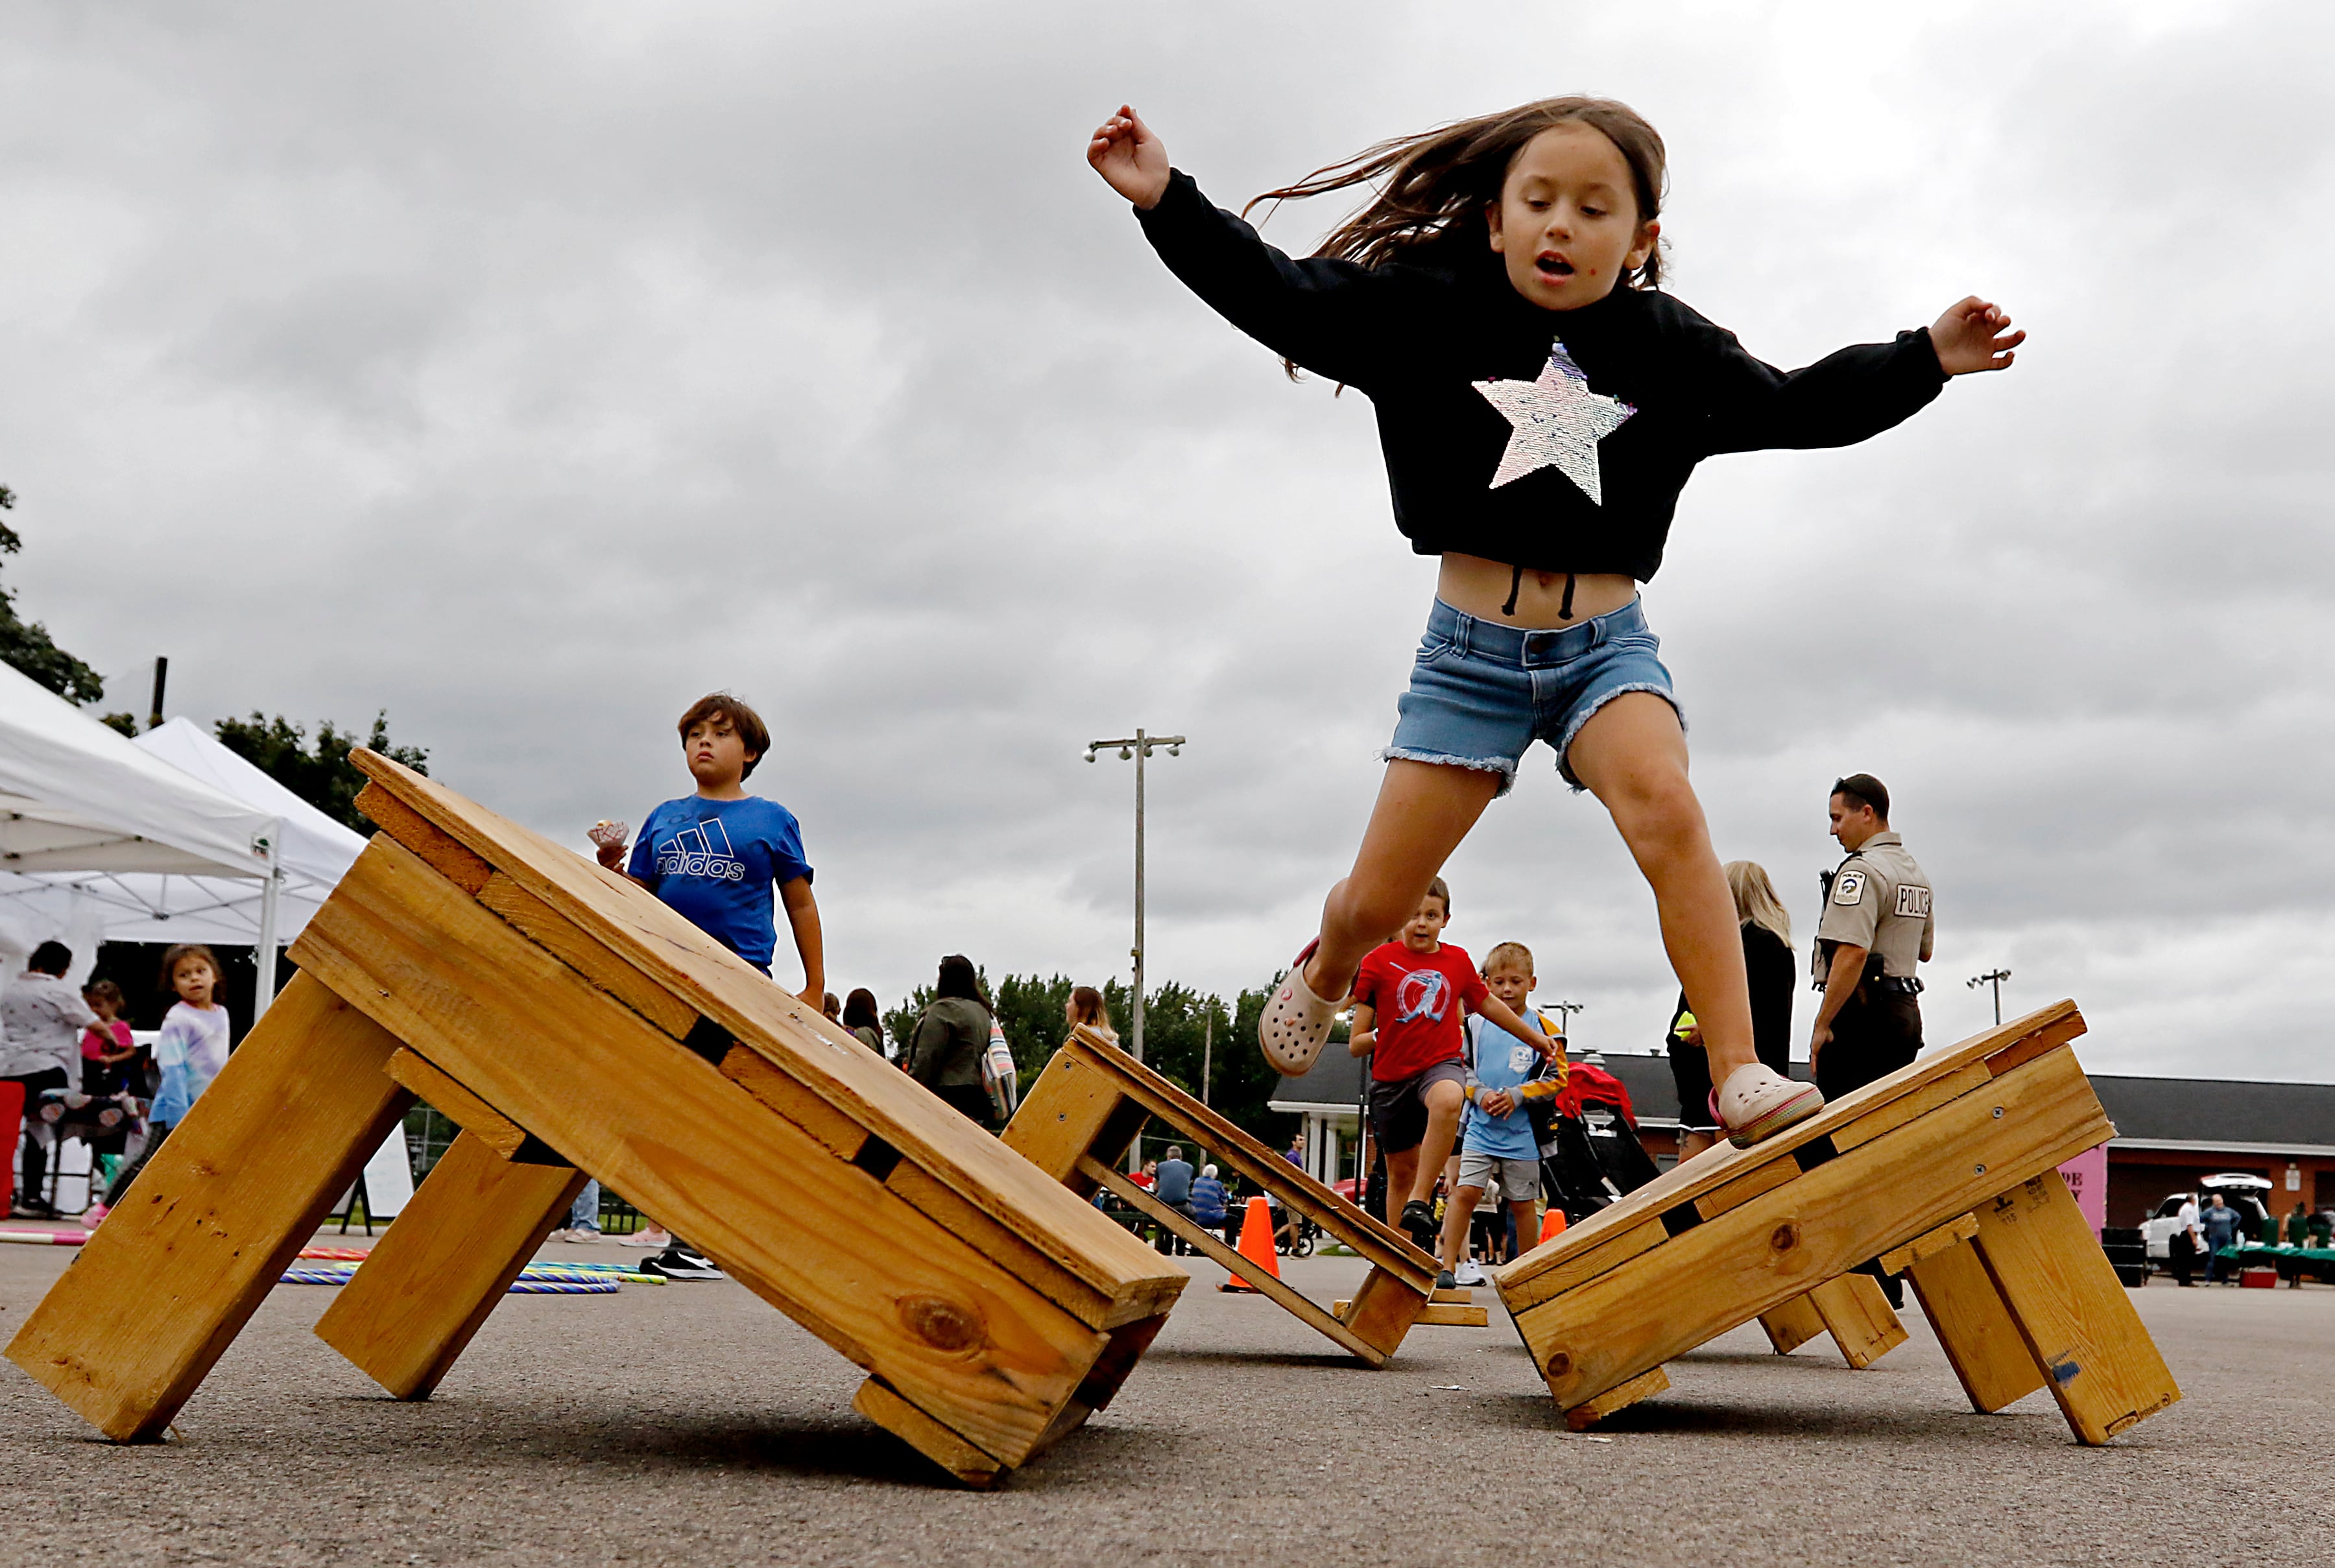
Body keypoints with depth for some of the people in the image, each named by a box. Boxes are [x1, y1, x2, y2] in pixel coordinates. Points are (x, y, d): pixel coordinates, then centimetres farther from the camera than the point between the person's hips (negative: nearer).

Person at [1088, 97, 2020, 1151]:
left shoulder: (1670, 349, 1)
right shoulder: (1430, 314, -5)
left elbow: (1799, 407, 9)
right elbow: (1283, 299, -7)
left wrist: (1926, 358, 0)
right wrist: (1167, 203, -17)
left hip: (1607, 643, 0)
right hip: (1472, 647, 0)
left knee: (1665, 810, -30)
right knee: (1377, 902, 4)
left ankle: (1743, 1080, -30)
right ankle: (1323, 976, 43)